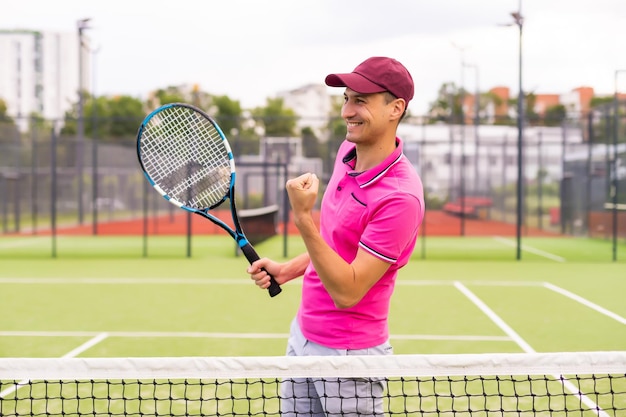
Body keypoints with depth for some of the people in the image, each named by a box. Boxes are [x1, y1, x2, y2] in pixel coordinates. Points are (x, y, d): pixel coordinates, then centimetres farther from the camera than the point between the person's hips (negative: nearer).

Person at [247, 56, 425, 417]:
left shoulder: (401, 196, -26)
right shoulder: (348, 151, 1)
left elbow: (347, 292, -26)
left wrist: (303, 217, -31)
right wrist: (287, 270, 8)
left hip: (348, 357, -8)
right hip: (302, 338, 8)